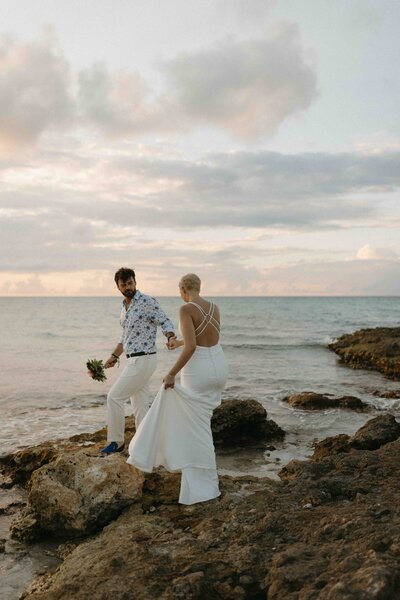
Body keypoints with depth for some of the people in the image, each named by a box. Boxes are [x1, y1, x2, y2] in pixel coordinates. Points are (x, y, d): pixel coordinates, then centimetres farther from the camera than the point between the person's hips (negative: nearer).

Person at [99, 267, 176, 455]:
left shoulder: (147, 302, -12)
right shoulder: (124, 307, 15)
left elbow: (165, 322, -16)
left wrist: (171, 337, -35)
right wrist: (114, 357, 25)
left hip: (143, 360, -9)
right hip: (134, 360, 9)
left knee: (114, 397, -5)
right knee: (140, 406, 10)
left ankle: (116, 441, 8)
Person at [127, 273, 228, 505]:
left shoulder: (186, 309, -16)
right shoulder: (215, 308, 6)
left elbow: (191, 347, -25)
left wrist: (172, 373, -14)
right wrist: (180, 342, 36)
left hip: (198, 371, -8)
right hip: (219, 366, 8)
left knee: (197, 428, 3)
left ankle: (205, 486, 8)